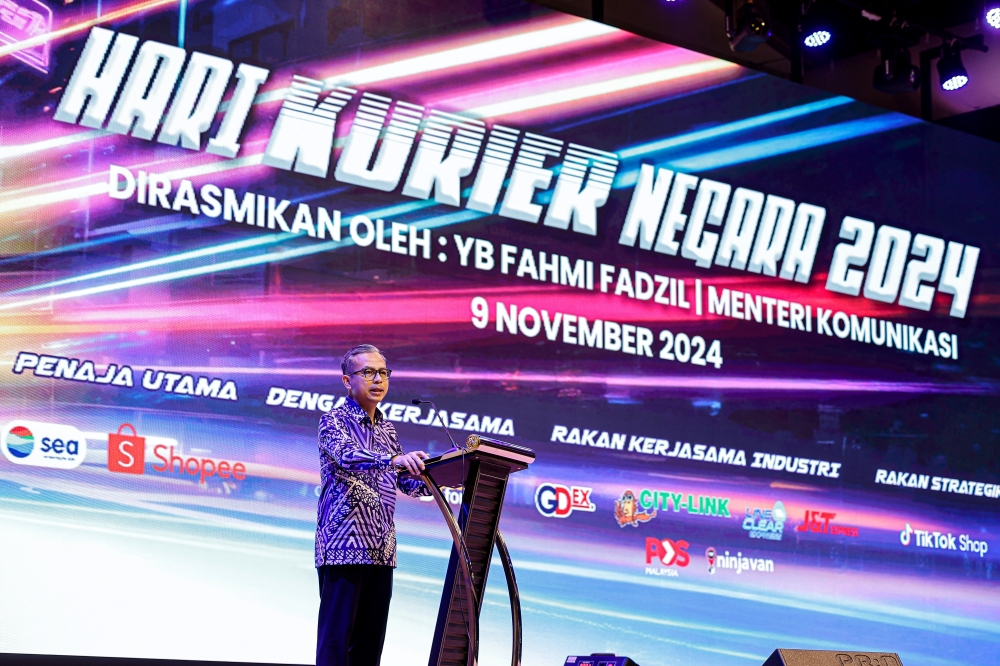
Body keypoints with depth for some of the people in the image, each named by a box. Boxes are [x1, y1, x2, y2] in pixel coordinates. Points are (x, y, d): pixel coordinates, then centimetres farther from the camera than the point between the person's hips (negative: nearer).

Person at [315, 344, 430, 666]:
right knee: (337, 634, -8)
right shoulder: (333, 421, -2)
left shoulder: (387, 430, 19)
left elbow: (408, 482, 19)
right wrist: (392, 459, -41)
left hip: (380, 548, 7)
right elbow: (346, 455, -24)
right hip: (343, 543, -7)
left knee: (371, 638, 6)